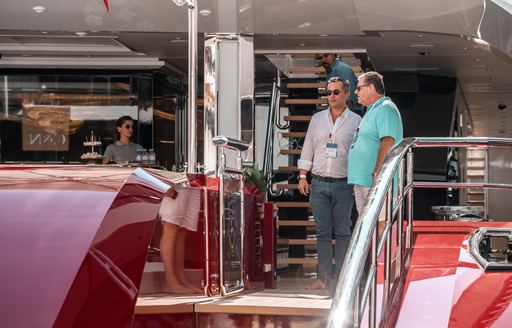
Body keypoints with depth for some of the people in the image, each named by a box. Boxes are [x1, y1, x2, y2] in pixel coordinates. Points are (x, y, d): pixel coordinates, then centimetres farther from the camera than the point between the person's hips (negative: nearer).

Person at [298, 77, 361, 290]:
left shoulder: (356, 121, 3)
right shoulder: (317, 119, 11)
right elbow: (307, 150, 13)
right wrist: (302, 177, 6)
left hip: (343, 184, -2)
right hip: (319, 184, 2)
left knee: (342, 232, 2)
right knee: (322, 232, 2)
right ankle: (323, 278, 5)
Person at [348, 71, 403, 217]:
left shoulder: (385, 109, -10)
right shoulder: (372, 111, 23)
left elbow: (387, 144, -22)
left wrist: (377, 174, -27)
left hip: (375, 183, -11)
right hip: (362, 182, 11)